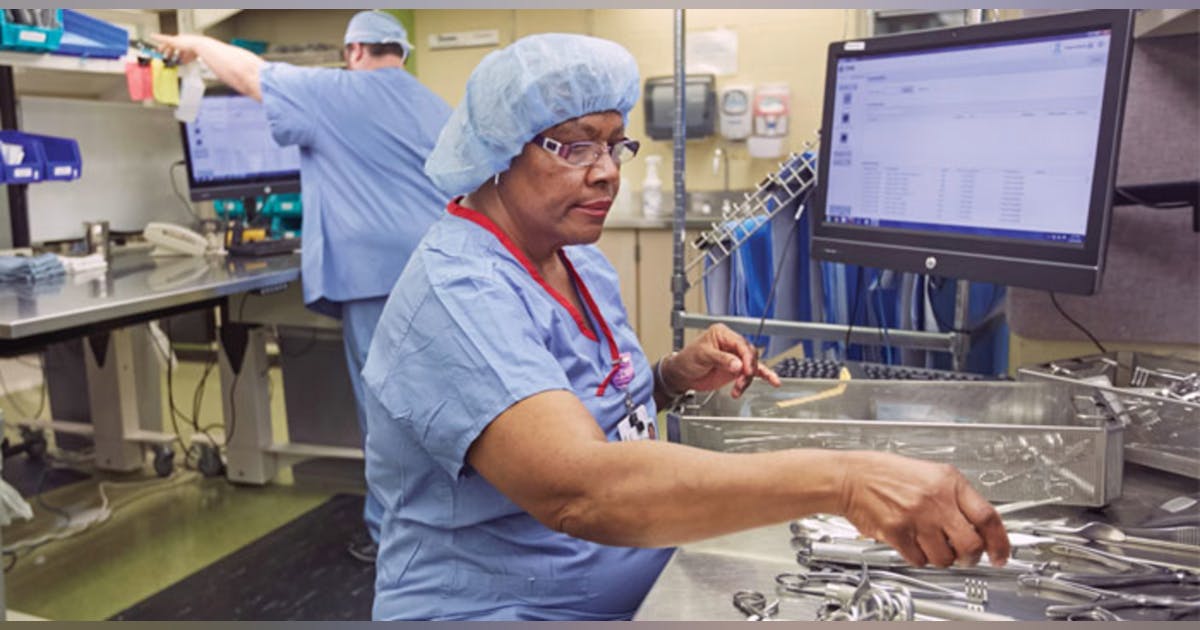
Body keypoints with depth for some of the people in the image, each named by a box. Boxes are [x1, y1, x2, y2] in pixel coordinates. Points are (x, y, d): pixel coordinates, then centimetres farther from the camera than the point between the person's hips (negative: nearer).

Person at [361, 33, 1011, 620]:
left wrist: (675, 376, -1)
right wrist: (840, 478, -39)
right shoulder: (456, 294, -20)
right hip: (510, 606, -7)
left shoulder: (584, 263, 7)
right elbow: (580, 488, -33)